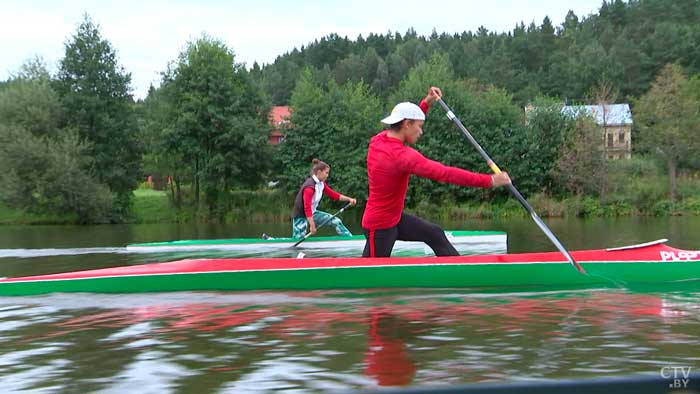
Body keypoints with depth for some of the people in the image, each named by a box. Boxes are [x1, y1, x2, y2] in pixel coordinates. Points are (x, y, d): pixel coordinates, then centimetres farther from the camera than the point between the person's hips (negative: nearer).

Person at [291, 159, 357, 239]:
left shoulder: (321, 184, 2)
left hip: (312, 213, 9)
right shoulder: (309, 187, -27)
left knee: (336, 221, 5)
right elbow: (307, 208, -31)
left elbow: (333, 194, 13)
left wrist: (349, 199, 4)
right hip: (301, 216, -9)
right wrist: (312, 225, -31)